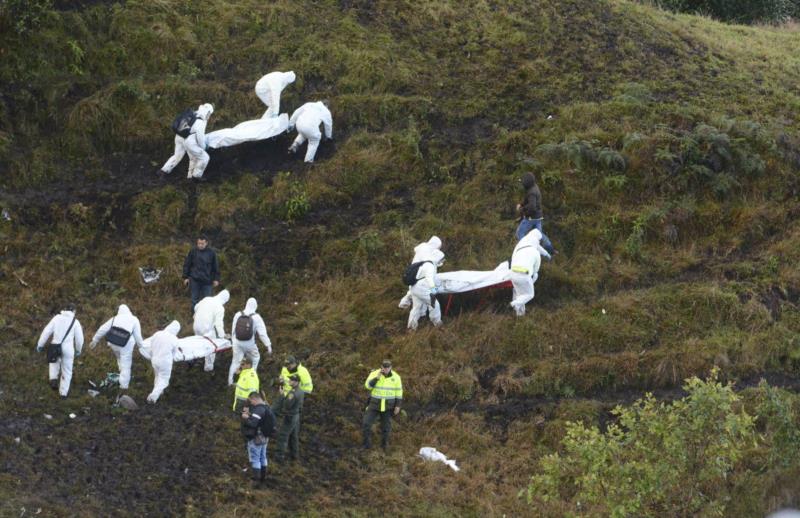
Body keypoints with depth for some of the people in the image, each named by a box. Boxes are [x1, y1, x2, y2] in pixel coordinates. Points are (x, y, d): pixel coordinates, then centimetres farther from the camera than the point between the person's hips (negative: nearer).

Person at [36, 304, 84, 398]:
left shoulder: (57, 318, 2)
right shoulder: (75, 322, 0)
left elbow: (47, 331, -1)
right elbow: (79, 338, 4)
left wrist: (40, 345, 7)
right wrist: (78, 350, 22)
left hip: (55, 347, 1)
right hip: (68, 349, -1)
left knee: (55, 361, 33)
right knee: (67, 371, 17)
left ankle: (53, 379, 12)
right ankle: (63, 393, 21)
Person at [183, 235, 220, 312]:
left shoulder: (211, 252, -1)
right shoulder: (193, 251, -3)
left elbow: (216, 266, 6)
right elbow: (187, 265, 4)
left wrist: (216, 279, 4)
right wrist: (186, 277, 2)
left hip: (207, 281, 0)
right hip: (195, 280, 0)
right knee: (195, 299, 8)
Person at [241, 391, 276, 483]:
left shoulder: (259, 409, -26)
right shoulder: (266, 407, 5)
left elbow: (252, 423, -34)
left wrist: (245, 417, -16)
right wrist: (248, 413, 0)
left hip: (256, 439, -9)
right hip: (264, 437, 9)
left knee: (255, 459, 2)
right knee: (262, 458, 20)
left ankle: (256, 479, 7)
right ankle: (263, 477, 31)